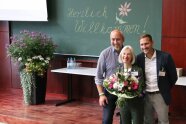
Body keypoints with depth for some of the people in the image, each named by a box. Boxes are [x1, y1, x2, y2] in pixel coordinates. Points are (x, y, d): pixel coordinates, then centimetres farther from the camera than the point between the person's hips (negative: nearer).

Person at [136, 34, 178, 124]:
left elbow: (173, 77, -3)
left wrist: (165, 90, 2)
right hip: (145, 95, 3)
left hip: (160, 95, -3)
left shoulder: (165, 56, -12)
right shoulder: (139, 58, -2)